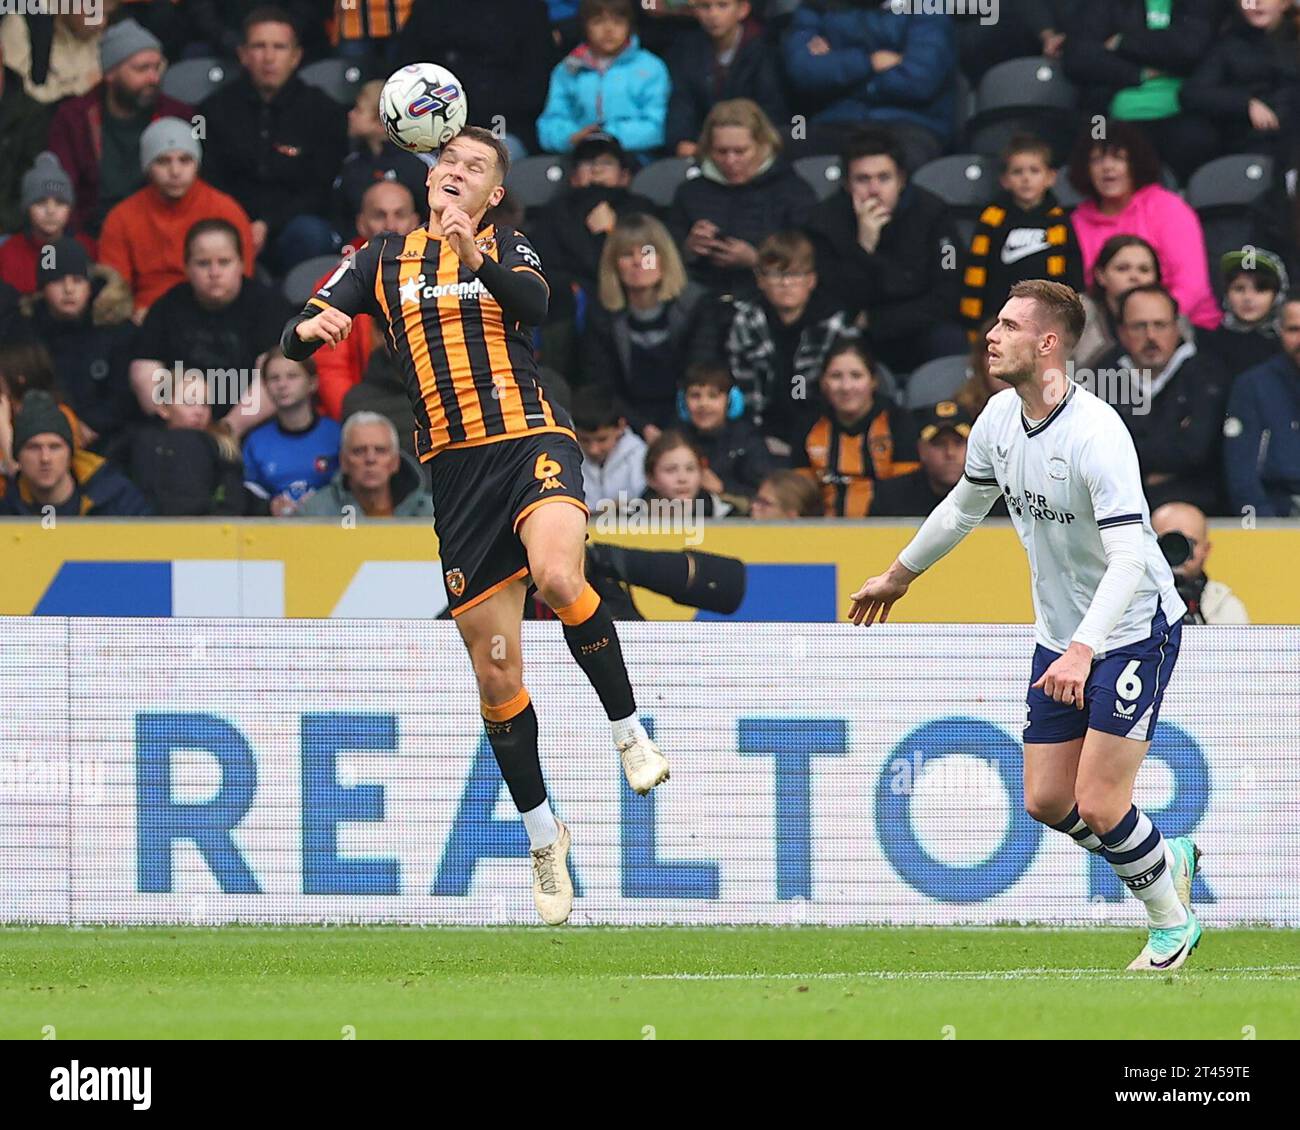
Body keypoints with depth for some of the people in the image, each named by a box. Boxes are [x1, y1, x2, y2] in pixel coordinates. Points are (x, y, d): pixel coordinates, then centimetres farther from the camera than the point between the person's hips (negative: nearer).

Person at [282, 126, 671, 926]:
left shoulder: (507, 248, 10)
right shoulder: (385, 259, 14)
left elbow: (534, 303, -13)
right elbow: (296, 339, 8)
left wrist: (476, 253, -31)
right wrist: (311, 328, -16)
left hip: (531, 441, -3)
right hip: (457, 466, 3)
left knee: (557, 576, -35)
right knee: (496, 672, 2)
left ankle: (630, 730, -15)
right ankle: (543, 838, 18)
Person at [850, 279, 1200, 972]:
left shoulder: (1097, 434, -26)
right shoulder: (999, 419, -1)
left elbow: (1129, 558, -32)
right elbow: (965, 504, 19)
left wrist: (1082, 652, -42)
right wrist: (899, 575, 30)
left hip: (1132, 629, -8)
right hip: (1060, 636, 8)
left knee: (1099, 807, -11)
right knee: (1046, 800, 5)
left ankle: (1172, 921, 13)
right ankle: (1168, 861, 29)